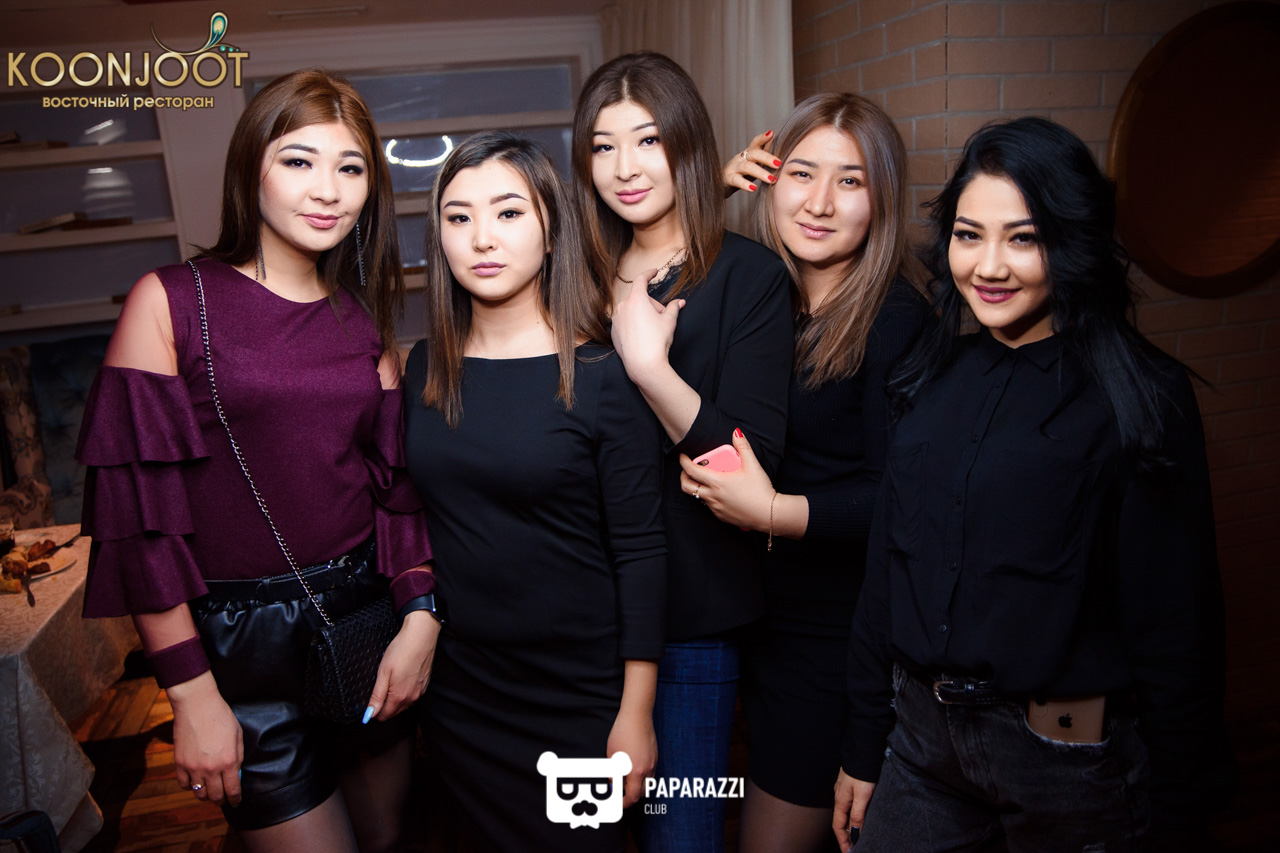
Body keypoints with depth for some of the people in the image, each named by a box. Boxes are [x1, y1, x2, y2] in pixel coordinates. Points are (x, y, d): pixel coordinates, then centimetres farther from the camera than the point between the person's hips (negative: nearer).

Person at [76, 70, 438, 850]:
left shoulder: (365, 319, 6)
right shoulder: (172, 302, -7)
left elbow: (399, 483, 5)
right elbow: (138, 508, -10)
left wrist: (421, 616, -8)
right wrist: (191, 693, -12)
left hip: (366, 615, 4)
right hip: (241, 636, -4)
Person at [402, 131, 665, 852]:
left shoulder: (603, 378, -14)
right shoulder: (426, 370, -1)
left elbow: (640, 550, -13)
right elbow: (414, 517, 8)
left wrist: (637, 713, -12)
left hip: (578, 694, -4)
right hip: (455, 688, 4)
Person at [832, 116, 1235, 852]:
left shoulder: (1137, 399, -12)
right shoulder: (935, 378, 1)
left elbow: (1176, 623, -10)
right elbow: (889, 566, 5)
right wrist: (864, 749, 9)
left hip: (1067, 755, -4)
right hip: (921, 736, 4)